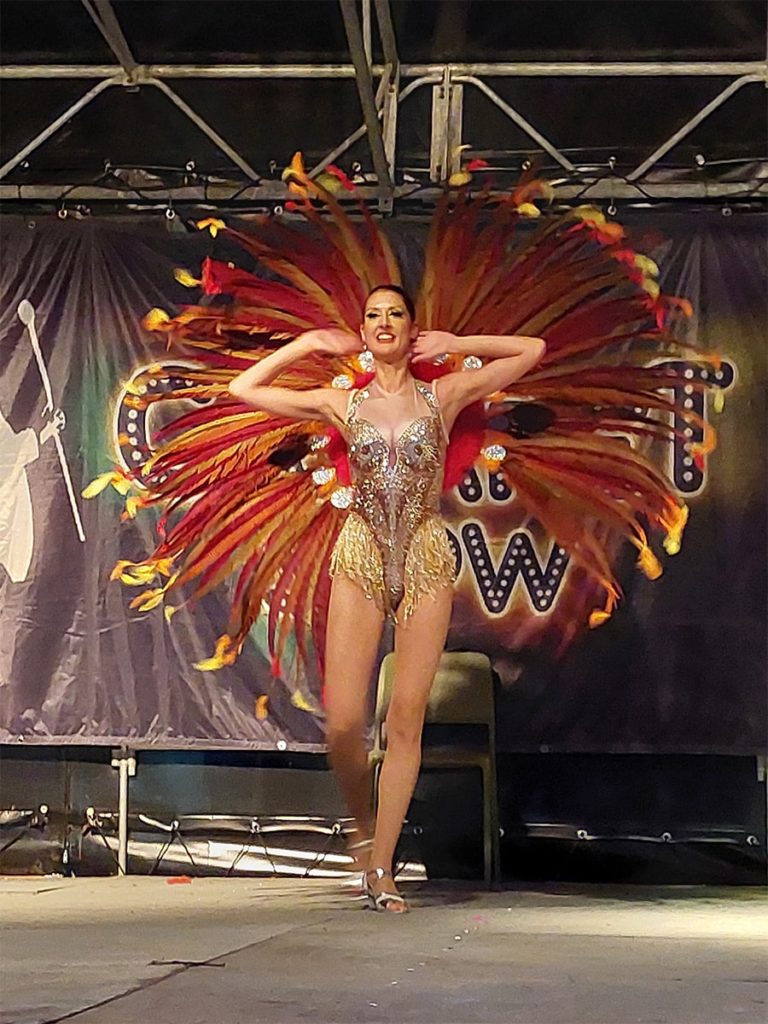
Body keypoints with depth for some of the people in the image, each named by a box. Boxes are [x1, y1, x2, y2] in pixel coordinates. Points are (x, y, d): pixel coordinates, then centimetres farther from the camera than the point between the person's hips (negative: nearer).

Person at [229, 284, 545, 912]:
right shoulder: (342, 405, 8)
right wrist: (307, 345, 13)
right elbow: (245, 388, 12)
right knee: (342, 722, -8)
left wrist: (455, 345, 10)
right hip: (360, 556, 0)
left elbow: (532, 351, 10)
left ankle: (382, 866, 3)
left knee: (407, 718, -3)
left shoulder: (444, 396, 6)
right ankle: (365, 825, 19)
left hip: (425, 560, 0)